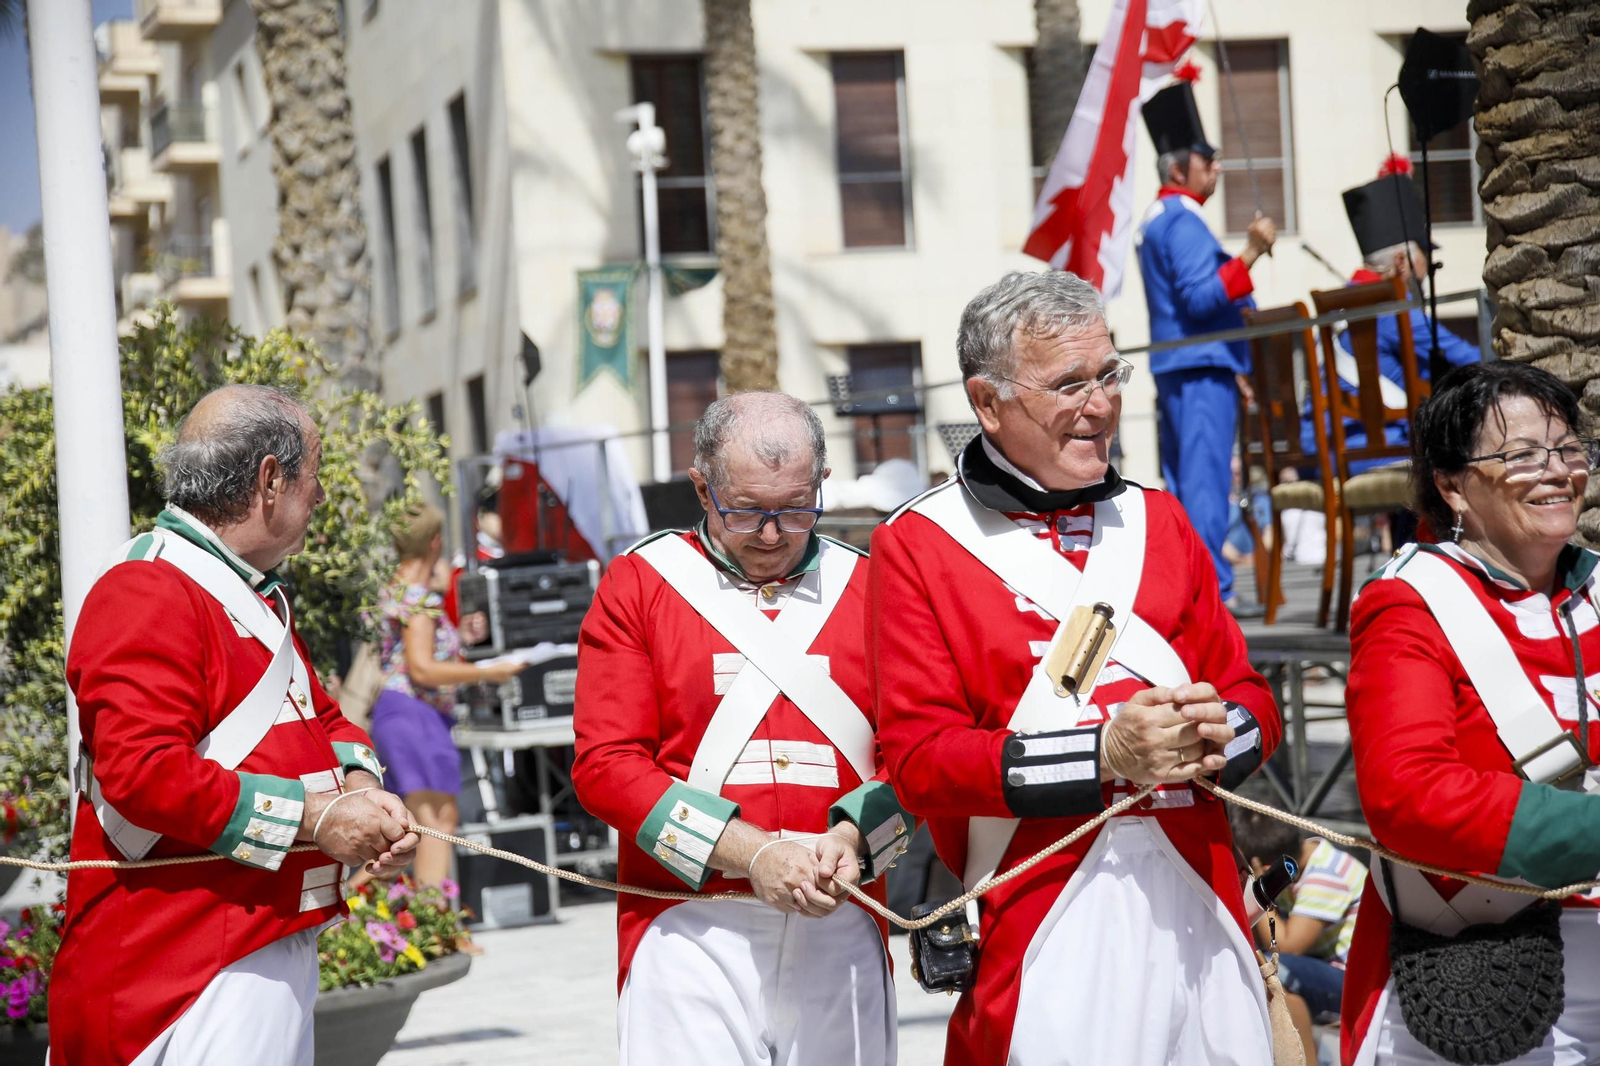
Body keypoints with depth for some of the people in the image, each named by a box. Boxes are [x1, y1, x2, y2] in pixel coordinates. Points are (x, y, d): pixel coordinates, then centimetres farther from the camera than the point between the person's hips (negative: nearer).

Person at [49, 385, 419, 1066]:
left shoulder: (256, 596, 20)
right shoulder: (148, 594, -15)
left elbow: (321, 719, 27)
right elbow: (142, 772, -25)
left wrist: (360, 790, 2)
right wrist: (313, 817, -20)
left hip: (281, 948, 10)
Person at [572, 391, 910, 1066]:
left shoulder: (868, 587, 11)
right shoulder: (637, 585, 5)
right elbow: (605, 766, -4)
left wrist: (850, 841, -13)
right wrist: (752, 853, -12)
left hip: (840, 928, 2)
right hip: (691, 935, -2)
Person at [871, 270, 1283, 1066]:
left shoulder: (1156, 521, 17)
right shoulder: (916, 546, 0)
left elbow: (1251, 700, 16)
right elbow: (918, 760, -8)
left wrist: (1217, 731, -8)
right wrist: (1104, 754, -16)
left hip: (1197, 905, 5)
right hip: (1043, 931, -4)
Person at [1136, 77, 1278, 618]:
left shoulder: (1154, 222, 20)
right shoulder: (1183, 221, -12)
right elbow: (1201, 296, -22)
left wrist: (1233, 366, 28)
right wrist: (1249, 255, -28)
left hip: (1175, 369, 11)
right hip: (1202, 370, -11)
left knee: (1180, 482, 10)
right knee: (1206, 479, -11)